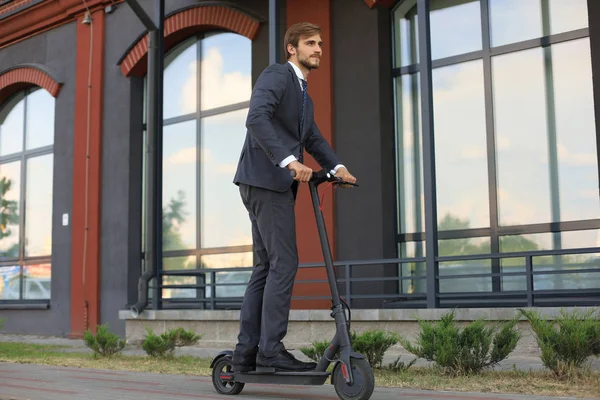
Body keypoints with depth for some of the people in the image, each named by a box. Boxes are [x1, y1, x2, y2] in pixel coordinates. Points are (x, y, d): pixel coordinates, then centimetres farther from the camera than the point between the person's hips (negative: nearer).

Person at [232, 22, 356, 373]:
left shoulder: (304, 97, 25)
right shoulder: (276, 75, -5)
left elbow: (314, 139, 16)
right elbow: (257, 118, -22)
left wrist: (337, 166, -2)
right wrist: (289, 160, -30)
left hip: (274, 184, 10)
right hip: (266, 180, -10)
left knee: (266, 267, 8)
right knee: (284, 262, -11)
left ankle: (247, 351, 12)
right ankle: (271, 348, -8)